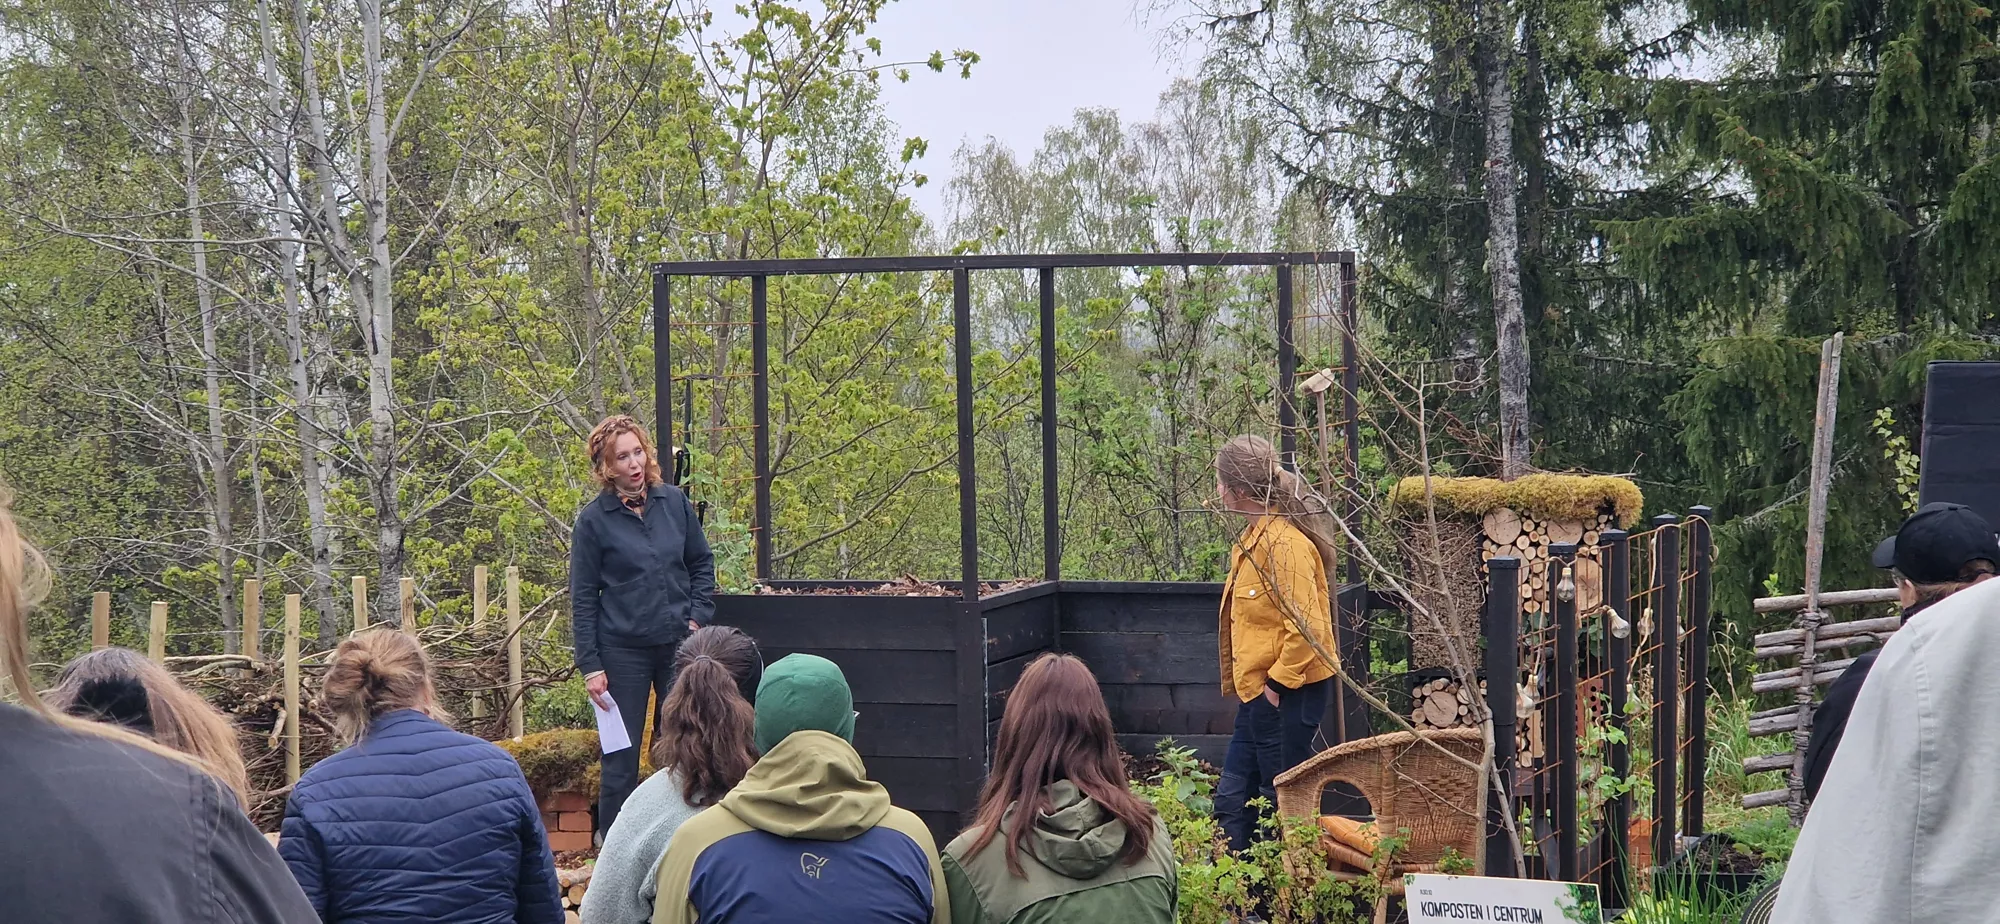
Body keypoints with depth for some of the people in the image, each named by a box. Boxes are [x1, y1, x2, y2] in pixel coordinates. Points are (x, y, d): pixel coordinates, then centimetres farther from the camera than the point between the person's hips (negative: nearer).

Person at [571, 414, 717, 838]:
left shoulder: (674, 502, 3)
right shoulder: (594, 520, -6)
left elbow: (702, 563, 14)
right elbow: (583, 599, -3)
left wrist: (698, 617, 0)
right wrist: (590, 667, -7)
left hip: (679, 645, 3)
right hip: (623, 653, -3)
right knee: (621, 759, 2)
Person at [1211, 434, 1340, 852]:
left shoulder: (1284, 543, -20)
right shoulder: (1255, 536, 12)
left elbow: (1305, 626, -24)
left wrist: (1278, 682, -18)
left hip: (1285, 694, -10)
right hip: (1258, 692, 10)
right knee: (1232, 800, 12)